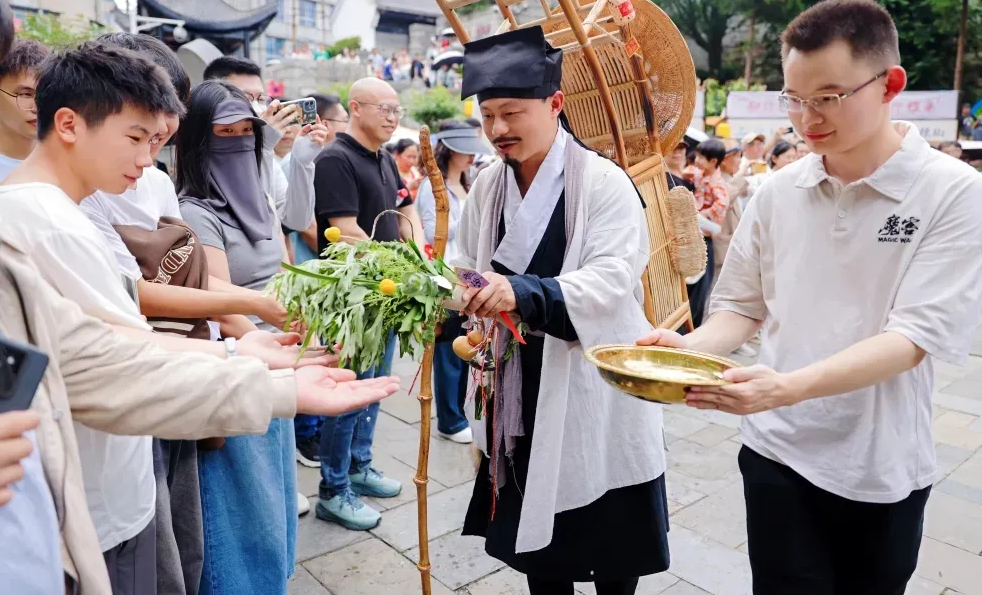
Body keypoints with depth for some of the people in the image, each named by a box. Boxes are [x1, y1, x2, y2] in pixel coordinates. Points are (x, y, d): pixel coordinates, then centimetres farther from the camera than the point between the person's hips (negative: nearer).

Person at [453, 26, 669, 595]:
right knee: (534, 538, 18)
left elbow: (614, 276, -22)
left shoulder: (605, 181, -12)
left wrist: (522, 292, -36)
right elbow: (466, 268, 10)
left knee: (610, 549, 11)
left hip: (594, 390, -5)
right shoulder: (488, 186, 5)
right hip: (519, 389, 5)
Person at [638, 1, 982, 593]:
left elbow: (915, 337, -20)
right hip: (777, 453, 2)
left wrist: (789, 388, -34)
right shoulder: (778, 192, -2)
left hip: (882, 467, -1)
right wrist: (688, 348, -16)